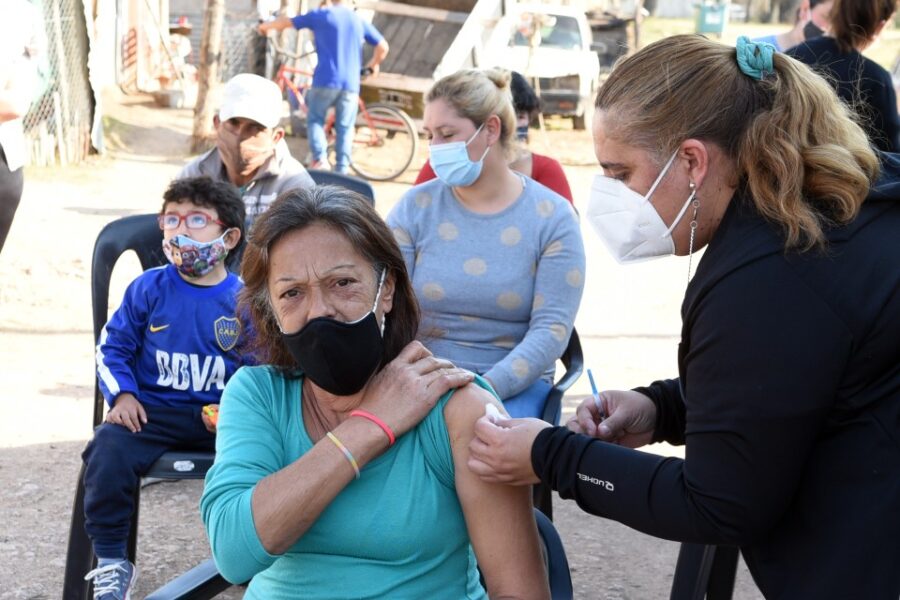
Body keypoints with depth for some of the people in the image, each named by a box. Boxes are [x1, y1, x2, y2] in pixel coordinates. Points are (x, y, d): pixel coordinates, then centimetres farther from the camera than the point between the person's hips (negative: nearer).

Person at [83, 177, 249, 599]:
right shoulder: (148, 288, 2)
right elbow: (112, 347, 9)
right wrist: (122, 395, -6)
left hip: (222, 415, 0)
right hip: (154, 410, 0)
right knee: (108, 451, -27)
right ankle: (111, 563, -8)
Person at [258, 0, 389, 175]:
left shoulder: (321, 15, 4)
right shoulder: (360, 21, 13)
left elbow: (287, 22, 13)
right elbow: (383, 47, 12)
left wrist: (266, 25, 31)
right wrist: (373, 65, 30)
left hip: (326, 80, -3)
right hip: (351, 83, 3)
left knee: (315, 120, 11)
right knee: (345, 127, 7)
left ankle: (319, 158, -8)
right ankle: (342, 169, 3)